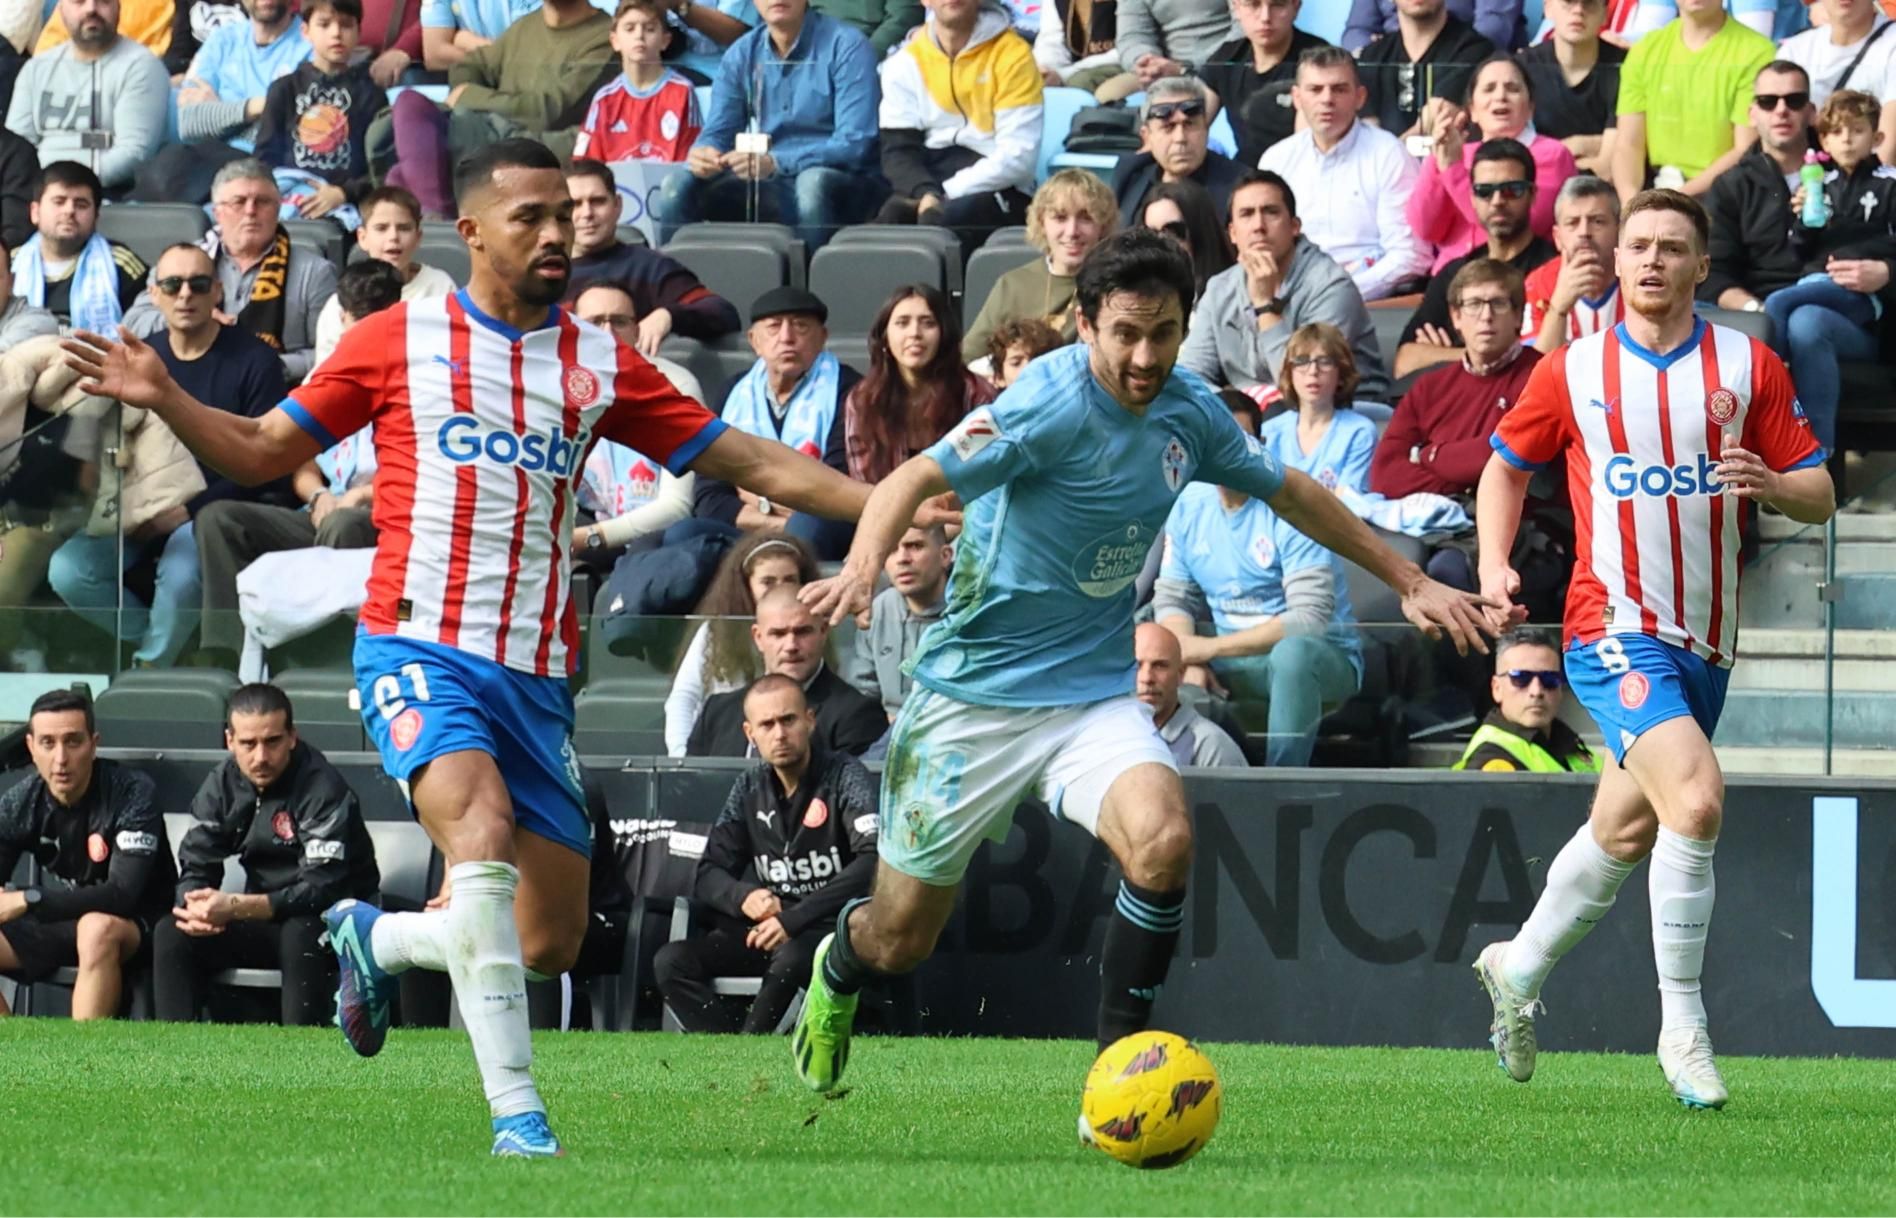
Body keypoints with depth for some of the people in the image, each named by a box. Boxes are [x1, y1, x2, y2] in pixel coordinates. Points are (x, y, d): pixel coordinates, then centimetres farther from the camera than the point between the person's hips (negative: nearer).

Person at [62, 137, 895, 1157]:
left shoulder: (598, 365, 10)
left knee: (550, 944, 1)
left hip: (537, 674, 4)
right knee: (483, 831, -31)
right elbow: (262, 451, 10)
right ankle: (515, 1110, -29)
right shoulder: (399, 341, 3)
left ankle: (376, 939, 33)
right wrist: (165, 399, -6)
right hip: (418, 647, -4)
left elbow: (750, 462, 12)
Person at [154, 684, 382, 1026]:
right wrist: (196, 905, -26)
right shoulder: (223, 783, 1)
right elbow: (195, 866, 0)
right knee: (172, 933, -13)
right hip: (265, 922, 6)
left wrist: (235, 908, -35)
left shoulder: (322, 787, -19)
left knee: (301, 933, -38)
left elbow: (322, 889, -26)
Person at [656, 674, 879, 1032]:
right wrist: (743, 897, -15)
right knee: (671, 961, -18)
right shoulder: (752, 787, 13)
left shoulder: (844, 775, -3)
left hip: (832, 926, -5)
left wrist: (795, 919, -24)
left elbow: (873, 862, -18)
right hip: (765, 927, 5)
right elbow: (708, 876, 11)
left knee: (791, 959, -39)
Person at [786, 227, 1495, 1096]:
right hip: (975, 693, -4)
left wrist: (1411, 582, 20)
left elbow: (1291, 493, 17)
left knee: (1163, 839, -28)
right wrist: (861, 570, -48)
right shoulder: (1054, 403, -20)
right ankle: (837, 971, 46)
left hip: (1095, 691, 4)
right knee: (899, 940, 7)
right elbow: (915, 479, -28)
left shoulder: (1188, 411, -1)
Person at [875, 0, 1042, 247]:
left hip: (997, 190, -3)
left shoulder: (1012, 54, -1)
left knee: (939, 221, -35)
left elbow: (1017, 155, -8)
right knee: (892, 216, -31)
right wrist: (926, 195, -19)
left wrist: (946, 194, -16)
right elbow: (899, 151, 3)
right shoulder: (906, 62, 10)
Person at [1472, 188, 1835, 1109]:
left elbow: (1819, 496, 4)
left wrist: (1771, 484, -19)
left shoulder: (1748, 366, 4)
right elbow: (1507, 466, 18)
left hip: (1707, 640, 4)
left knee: (1625, 834, 15)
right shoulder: (1573, 371, 3)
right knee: (1695, 799, -24)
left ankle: (1520, 968, 40)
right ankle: (1683, 1028, -15)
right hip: (1616, 627, -4)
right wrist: (1493, 563, 3)